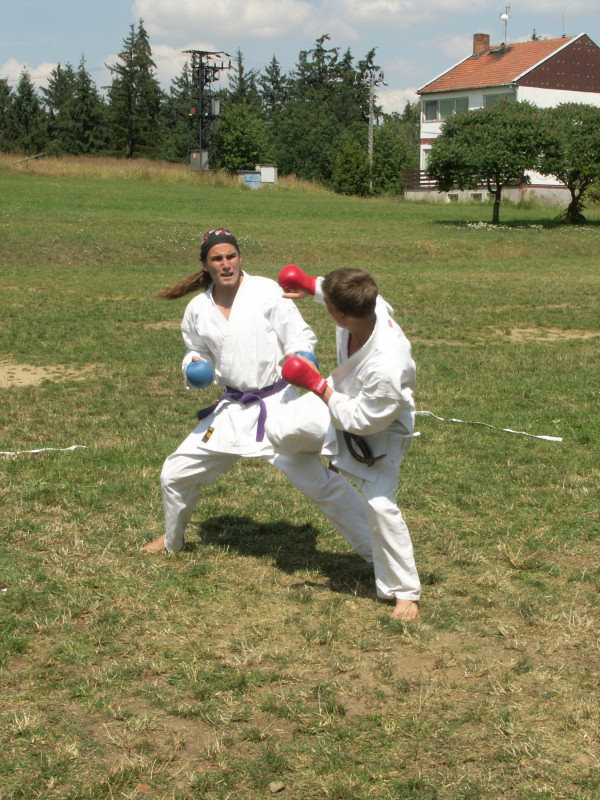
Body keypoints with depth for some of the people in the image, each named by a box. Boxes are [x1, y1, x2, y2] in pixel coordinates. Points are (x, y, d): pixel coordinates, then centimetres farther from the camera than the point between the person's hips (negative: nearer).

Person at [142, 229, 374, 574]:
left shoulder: (267, 292, -9)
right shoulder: (199, 310, 4)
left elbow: (301, 337, -5)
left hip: (278, 404, -5)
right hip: (232, 409, 5)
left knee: (319, 481, -12)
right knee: (175, 475, 11)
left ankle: (377, 550, 1)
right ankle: (173, 539, 41)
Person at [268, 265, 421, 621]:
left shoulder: (388, 368, -47)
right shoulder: (368, 307, -29)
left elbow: (360, 421, -31)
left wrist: (317, 385, -25)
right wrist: (309, 285, -2)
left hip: (380, 431, -7)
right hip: (341, 396, 7)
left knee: (381, 504, -11)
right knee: (279, 433, 9)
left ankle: (405, 592, 6)